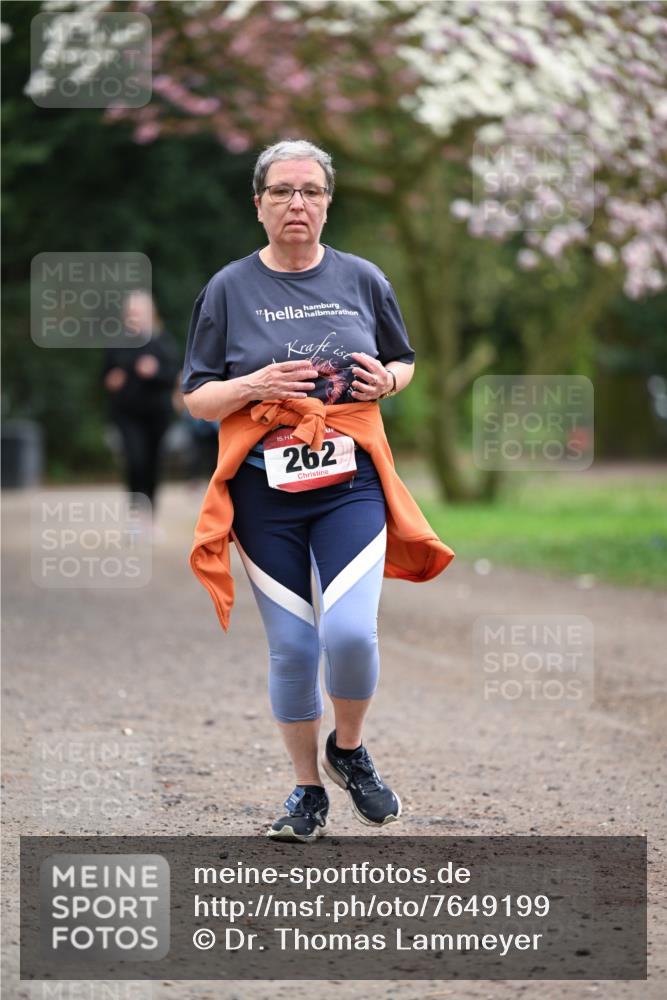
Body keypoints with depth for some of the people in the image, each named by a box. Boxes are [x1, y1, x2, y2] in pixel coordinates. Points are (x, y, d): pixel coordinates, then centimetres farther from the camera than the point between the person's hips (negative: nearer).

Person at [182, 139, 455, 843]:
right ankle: (307, 791, 22)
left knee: (350, 633, -17)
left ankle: (348, 750, 12)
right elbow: (196, 399, 4)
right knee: (291, 648, 3)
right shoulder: (230, 289, 3)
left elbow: (405, 361, 20)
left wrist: (387, 380, -3)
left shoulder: (361, 280, 6)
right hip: (263, 490, 0)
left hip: (350, 483, 0)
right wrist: (254, 385, -14)